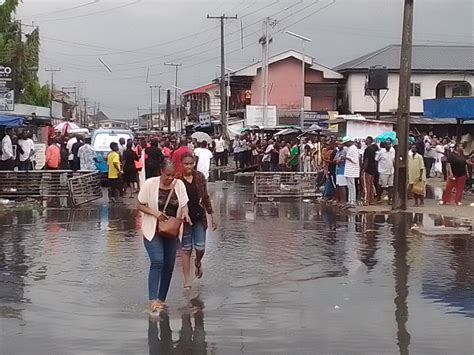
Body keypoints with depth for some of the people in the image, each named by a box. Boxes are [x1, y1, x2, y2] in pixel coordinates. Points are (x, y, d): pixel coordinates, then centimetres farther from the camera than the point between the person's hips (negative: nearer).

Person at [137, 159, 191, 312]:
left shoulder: (179, 185, -1)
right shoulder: (150, 184, -10)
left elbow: (184, 205, 5)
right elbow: (140, 205, -5)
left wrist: (185, 213, -18)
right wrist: (155, 213, -21)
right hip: (153, 231, -4)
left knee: (169, 265, 7)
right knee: (157, 262, -19)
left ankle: (161, 299, 20)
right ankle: (152, 300, -21)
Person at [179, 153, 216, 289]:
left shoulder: (200, 177, 2)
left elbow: (206, 197, 9)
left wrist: (212, 216, 9)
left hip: (199, 216, 3)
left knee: (200, 247, -3)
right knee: (186, 249, 3)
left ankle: (198, 262, 34)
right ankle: (187, 281, 11)